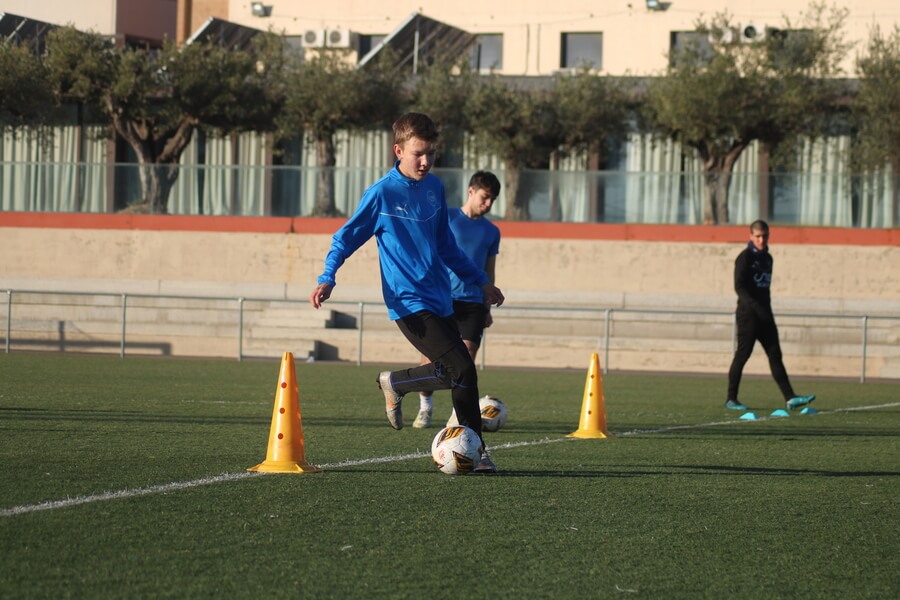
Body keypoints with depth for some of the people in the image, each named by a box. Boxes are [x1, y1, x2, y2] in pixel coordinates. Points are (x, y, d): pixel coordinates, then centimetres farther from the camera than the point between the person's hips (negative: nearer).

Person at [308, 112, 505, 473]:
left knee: (462, 374, 4)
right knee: (461, 370, -17)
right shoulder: (382, 193, -8)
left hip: (440, 300, 7)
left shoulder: (435, 188, 10)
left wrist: (481, 281, 26)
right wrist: (327, 279, -16)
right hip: (409, 304, -7)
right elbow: (346, 238, -2)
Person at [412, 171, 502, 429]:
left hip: (473, 303, 2)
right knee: (431, 355, -3)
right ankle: (425, 407, 15)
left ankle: (460, 411, 3)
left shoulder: (492, 232, 13)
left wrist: (487, 309, 15)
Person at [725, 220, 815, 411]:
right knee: (742, 355, -3)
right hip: (748, 314, -7)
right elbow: (739, 286, -17)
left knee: (775, 354, 0)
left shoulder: (767, 258, 15)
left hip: (764, 315, 7)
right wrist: (755, 306, -29)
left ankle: (790, 398, -6)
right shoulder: (745, 258, -8)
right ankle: (731, 399, 6)